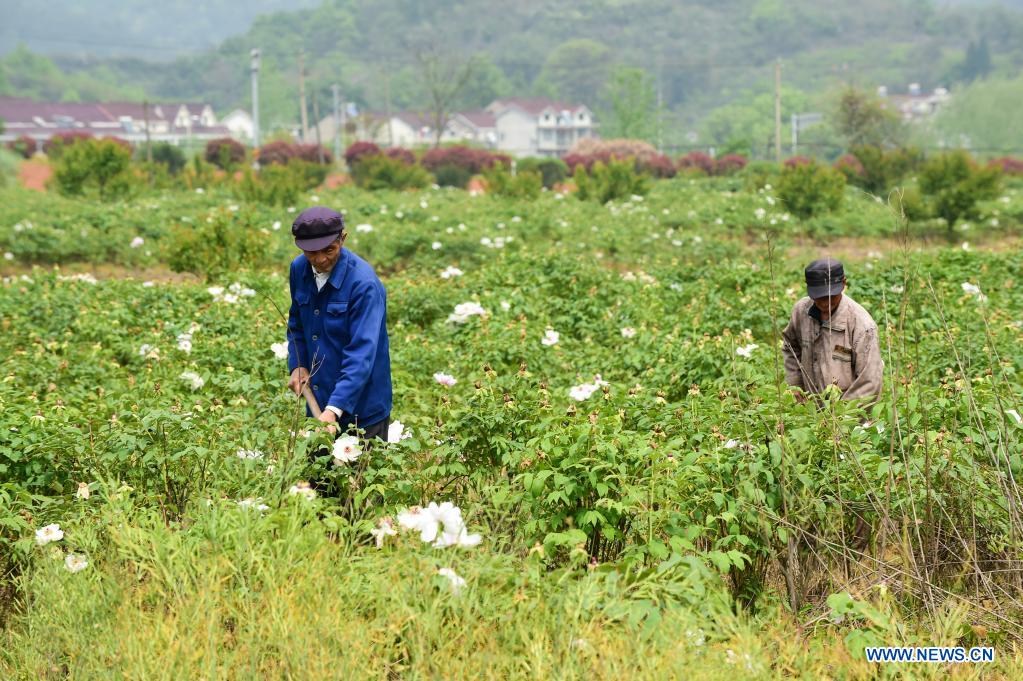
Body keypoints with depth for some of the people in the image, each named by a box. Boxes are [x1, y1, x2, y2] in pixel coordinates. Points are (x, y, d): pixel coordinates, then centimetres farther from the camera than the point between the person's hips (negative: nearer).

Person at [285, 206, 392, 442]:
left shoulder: (364, 282, -22)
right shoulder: (299, 269, -2)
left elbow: (362, 353, -27)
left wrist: (335, 409, -34)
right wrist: (297, 365, 0)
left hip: (361, 409, -6)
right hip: (319, 404, 6)